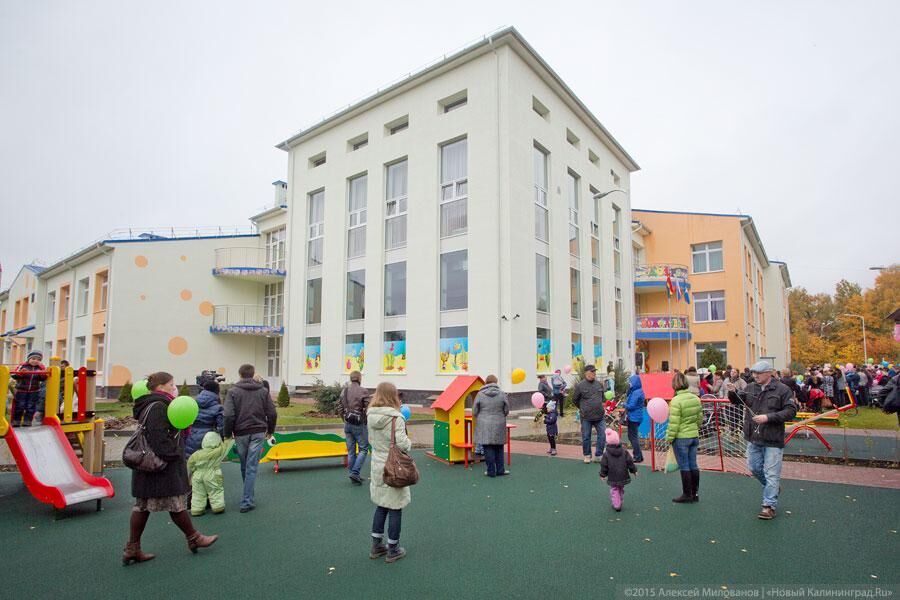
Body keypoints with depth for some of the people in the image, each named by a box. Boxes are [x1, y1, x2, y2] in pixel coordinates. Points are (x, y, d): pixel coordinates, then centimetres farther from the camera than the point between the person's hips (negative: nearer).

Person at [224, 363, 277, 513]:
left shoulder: (233, 391, -3)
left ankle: (248, 497, 30)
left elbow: (229, 415, -13)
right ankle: (247, 501, -2)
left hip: (240, 433, 0)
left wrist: (228, 434, 0)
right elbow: (272, 413, 2)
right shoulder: (263, 391, 3)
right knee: (252, 467, 1)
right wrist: (270, 430, 17)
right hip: (258, 433, 0)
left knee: (244, 466, 16)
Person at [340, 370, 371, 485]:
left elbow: (341, 408, 10)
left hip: (347, 424, 6)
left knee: (351, 451, 12)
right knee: (363, 449, 6)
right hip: (359, 424, -6)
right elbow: (367, 409, -13)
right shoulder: (363, 391, -13)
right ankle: (355, 473, -5)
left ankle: (354, 476, 19)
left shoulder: (344, 390, 5)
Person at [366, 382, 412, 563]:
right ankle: (393, 550, 18)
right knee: (395, 508, 7)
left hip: (378, 467, 7)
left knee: (381, 506, 19)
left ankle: (376, 546, 29)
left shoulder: (371, 416, 1)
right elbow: (403, 444, -20)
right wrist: (409, 442, -1)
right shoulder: (396, 418, -20)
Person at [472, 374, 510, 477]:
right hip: (499, 425, 2)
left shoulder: (480, 394, -6)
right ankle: (500, 470, 19)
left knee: (488, 448, 3)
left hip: (484, 425, -2)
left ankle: (491, 471, 7)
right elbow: (506, 411, 3)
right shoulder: (502, 394, -3)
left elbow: (474, 412, -1)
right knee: (499, 448, 14)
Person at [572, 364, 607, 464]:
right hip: (586, 417, -3)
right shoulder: (580, 385, -8)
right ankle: (587, 455, 24)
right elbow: (574, 400, 3)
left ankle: (599, 455, 16)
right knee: (586, 437, 6)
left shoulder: (600, 384, 4)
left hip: (599, 416, 3)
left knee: (602, 435, 2)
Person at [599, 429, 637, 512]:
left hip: (612, 477, -3)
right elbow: (630, 462, -1)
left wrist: (603, 474, 7)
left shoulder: (606, 453, -12)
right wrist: (634, 470, 13)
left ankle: (616, 505, 2)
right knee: (621, 489, 20)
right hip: (623, 476, 3)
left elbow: (604, 465, -7)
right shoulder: (624, 451, -5)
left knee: (614, 490, 11)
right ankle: (619, 503, 27)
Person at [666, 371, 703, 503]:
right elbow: (700, 417, 11)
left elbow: (674, 423, -19)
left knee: (684, 466, 3)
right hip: (694, 436, 7)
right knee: (693, 465, 14)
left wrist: (669, 438, -9)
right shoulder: (696, 398, 2)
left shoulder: (676, 400, -20)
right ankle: (695, 493, 22)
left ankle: (687, 494, 12)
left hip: (681, 438, -7)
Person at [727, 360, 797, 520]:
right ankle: (773, 487, 44)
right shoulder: (751, 388, 4)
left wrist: (768, 417, -22)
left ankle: (769, 506, 11)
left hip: (773, 440, -5)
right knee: (754, 468, 19)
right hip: (753, 438, 6)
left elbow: (791, 411, -14)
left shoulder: (782, 390, -10)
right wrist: (732, 393, -8)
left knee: (771, 474, 2)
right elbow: (737, 400, 15)